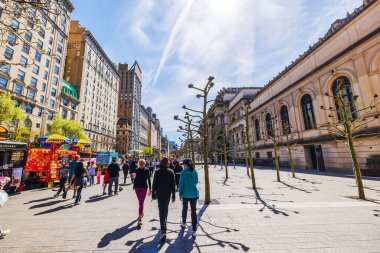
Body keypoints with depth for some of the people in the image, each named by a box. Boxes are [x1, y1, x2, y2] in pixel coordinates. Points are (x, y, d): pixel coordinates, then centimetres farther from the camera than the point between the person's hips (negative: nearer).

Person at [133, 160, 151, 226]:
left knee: (141, 202, -9)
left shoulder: (146, 171, -4)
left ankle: (140, 218, -7)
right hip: (137, 187, 3)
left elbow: (148, 180, 0)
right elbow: (135, 179, 7)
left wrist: (150, 188, 1)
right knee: (140, 202, 18)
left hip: (144, 187, -3)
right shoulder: (137, 170, 2)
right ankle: (142, 212, 41)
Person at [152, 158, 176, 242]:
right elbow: (173, 184, -3)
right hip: (168, 194, 2)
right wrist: (173, 195, 3)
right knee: (166, 209, 22)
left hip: (160, 194, -2)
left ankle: (163, 230, -9)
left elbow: (154, 184, -5)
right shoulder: (171, 172, -5)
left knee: (161, 211, 0)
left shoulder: (157, 172, -7)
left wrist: (153, 194, 5)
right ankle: (164, 223, 40)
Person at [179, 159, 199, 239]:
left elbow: (181, 183, -10)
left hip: (186, 194, -1)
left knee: (184, 209, 22)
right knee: (194, 211, 6)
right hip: (194, 194, 2)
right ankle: (194, 231, 5)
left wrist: (180, 193, 0)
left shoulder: (183, 172, -12)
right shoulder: (195, 172, -3)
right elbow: (196, 182, 9)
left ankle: (184, 223, 42)